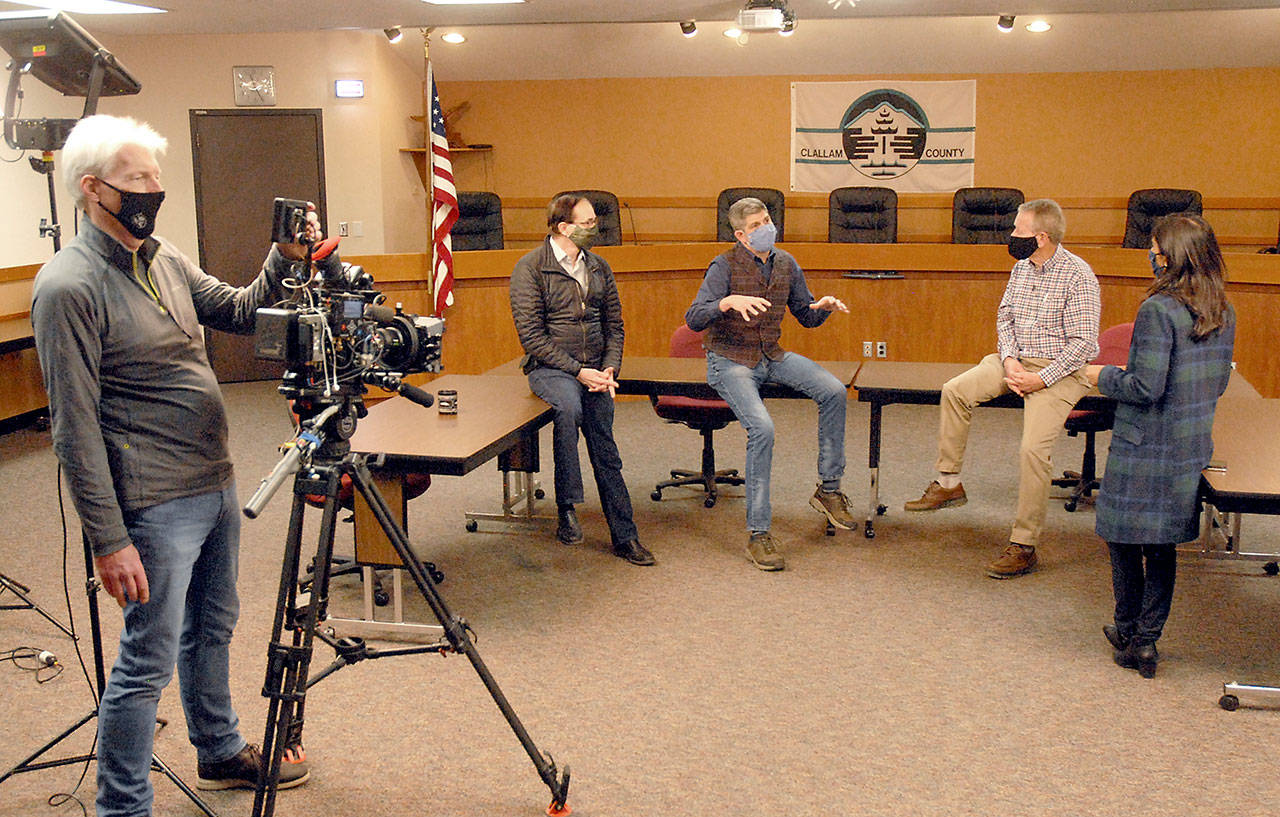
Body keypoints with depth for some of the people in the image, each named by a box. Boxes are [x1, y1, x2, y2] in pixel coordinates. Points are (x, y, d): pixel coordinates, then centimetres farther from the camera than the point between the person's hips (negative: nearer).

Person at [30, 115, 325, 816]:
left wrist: (286, 257, 0)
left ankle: (221, 751, 42)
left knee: (211, 628, 23)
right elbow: (75, 429, -19)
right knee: (148, 661, -1)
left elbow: (240, 312, 18)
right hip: (157, 507, -9)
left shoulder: (165, 259, 8)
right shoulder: (69, 286, -17)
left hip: (216, 484, 9)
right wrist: (108, 540, -20)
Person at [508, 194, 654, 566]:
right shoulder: (530, 268, -5)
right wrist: (577, 371, -16)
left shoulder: (599, 267, 13)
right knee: (568, 406, -35)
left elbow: (614, 325, 17)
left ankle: (624, 537, 2)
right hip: (549, 368, -5)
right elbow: (532, 336, -11)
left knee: (605, 451, -4)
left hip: (595, 370, 5)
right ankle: (567, 508, -26)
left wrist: (609, 369, -1)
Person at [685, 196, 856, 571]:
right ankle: (758, 534, -18)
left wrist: (824, 306, -8)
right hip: (730, 361, -5)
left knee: (834, 391, -18)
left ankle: (828, 488, -3)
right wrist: (729, 301, -37)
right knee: (762, 428, -29)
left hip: (772, 356, 6)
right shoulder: (725, 266, -10)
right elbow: (694, 319, -20)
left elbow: (807, 317, 15)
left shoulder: (786, 264, 7)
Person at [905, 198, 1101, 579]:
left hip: (1058, 371, -7)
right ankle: (948, 483, 2)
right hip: (1015, 361, 7)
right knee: (955, 390, -11)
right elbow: (1004, 316, 12)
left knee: (1033, 448, -22)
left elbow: (1084, 344, -16)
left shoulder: (1078, 276, -14)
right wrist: (1010, 360, -7)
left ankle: (1024, 547, -12)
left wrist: (1041, 379, -21)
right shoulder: (1022, 268, 8)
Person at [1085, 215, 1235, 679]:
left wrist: (1104, 376, -3)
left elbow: (1147, 387, -21)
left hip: (1144, 447, -7)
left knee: (1124, 538, 9)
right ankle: (1147, 640, 19)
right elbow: (1218, 383, 12)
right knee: (1164, 544, 14)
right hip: (1192, 445, 7)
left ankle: (1127, 635, 18)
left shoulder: (1158, 310, -18)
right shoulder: (1223, 313, 4)